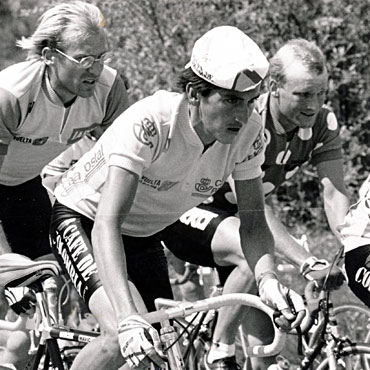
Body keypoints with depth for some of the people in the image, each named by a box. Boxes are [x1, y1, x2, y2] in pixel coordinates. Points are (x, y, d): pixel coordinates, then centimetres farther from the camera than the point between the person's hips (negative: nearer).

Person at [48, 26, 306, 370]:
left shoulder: (247, 132, -20)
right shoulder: (149, 123, -36)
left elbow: (252, 220, -14)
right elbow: (106, 223, -43)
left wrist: (268, 280, -37)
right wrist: (128, 318, -55)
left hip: (143, 236, 6)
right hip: (81, 219, -6)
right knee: (125, 338, -28)